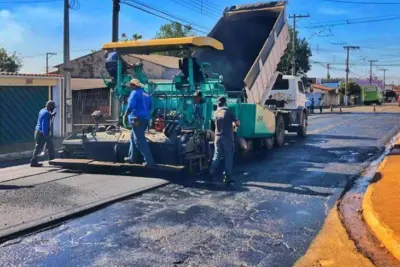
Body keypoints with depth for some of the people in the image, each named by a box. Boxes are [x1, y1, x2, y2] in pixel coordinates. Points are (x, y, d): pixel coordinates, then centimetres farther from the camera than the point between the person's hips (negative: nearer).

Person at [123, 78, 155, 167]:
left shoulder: (135, 93, -8)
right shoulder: (146, 94, 16)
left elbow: (131, 106, -20)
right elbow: (150, 107, 25)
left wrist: (125, 115, -10)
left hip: (137, 119, -9)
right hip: (145, 119, 9)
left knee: (139, 140, -8)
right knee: (133, 137, 22)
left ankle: (149, 161, -14)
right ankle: (132, 157, 27)